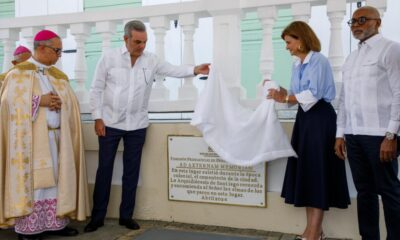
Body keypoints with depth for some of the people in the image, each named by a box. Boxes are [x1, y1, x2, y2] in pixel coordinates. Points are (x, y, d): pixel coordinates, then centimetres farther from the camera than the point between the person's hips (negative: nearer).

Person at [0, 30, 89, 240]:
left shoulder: (59, 75, 15)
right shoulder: (19, 73, -1)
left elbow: (71, 103, 12)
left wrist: (59, 103, -7)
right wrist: (39, 100, -15)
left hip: (56, 136, 6)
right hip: (31, 137, -5)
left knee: (56, 178, 6)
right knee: (31, 179, -3)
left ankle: (54, 222, 15)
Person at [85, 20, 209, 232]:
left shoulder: (151, 60, 1)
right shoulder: (109, 58, -5)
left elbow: (173, 70, 0)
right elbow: (96, 89, -2)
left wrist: (194, 70, -18)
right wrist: (97, 118, -7)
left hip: (137, 125, 2)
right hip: (110, 122, -2)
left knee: (132, 171, 8)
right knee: (104, 169, 5)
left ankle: (126, 215, 22)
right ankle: (98, 216, 19)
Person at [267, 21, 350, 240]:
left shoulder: (319, 61, -10)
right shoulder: (297, 65, 14)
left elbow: (313, 95, -19)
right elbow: (299, 95, 12)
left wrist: (285, 98, -15)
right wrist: (282, 94, -3)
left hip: (320, 118, -8)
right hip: (304, 117, 8)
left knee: (317, 171, -5)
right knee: (304, 171, 7)